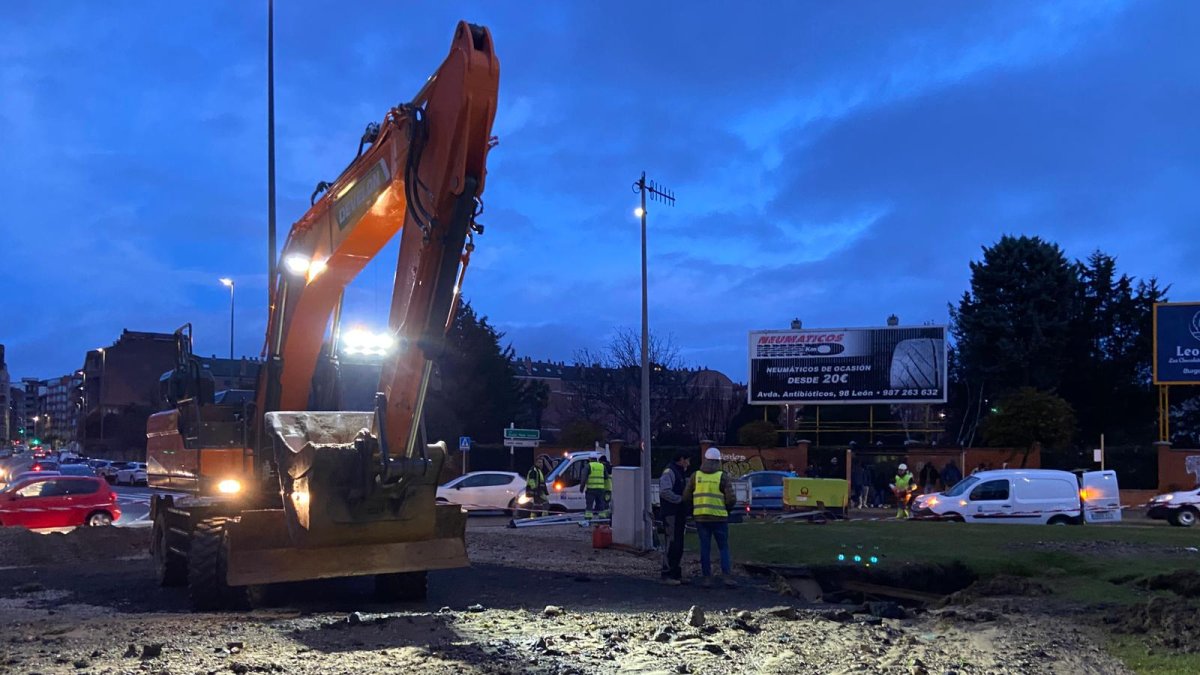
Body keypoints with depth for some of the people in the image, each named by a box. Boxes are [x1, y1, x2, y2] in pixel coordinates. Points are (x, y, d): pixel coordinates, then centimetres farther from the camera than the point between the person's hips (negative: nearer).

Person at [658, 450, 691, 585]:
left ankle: (676, 574, 17)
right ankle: (668, 574, -6)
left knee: (678, 545, 12)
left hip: (679, 514, 10)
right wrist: (681, 499, -20)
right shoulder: (669, 472, -12)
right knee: (672, 544, -9)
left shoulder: (680, 473, 21)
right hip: (671, 514, -10)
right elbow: (664, 491, -25)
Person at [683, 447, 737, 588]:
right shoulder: (722, 476, -5)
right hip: (719, 517, -2)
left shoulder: (696, 476, 1)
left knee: (705, 548, 8)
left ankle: (707, 577, 7)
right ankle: (726, 575, -5)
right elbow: (731, 498, -9)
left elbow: (686, 496, 3)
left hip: (700, 517, 2)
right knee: (723, 547, 5)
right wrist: (727, 509, 11)